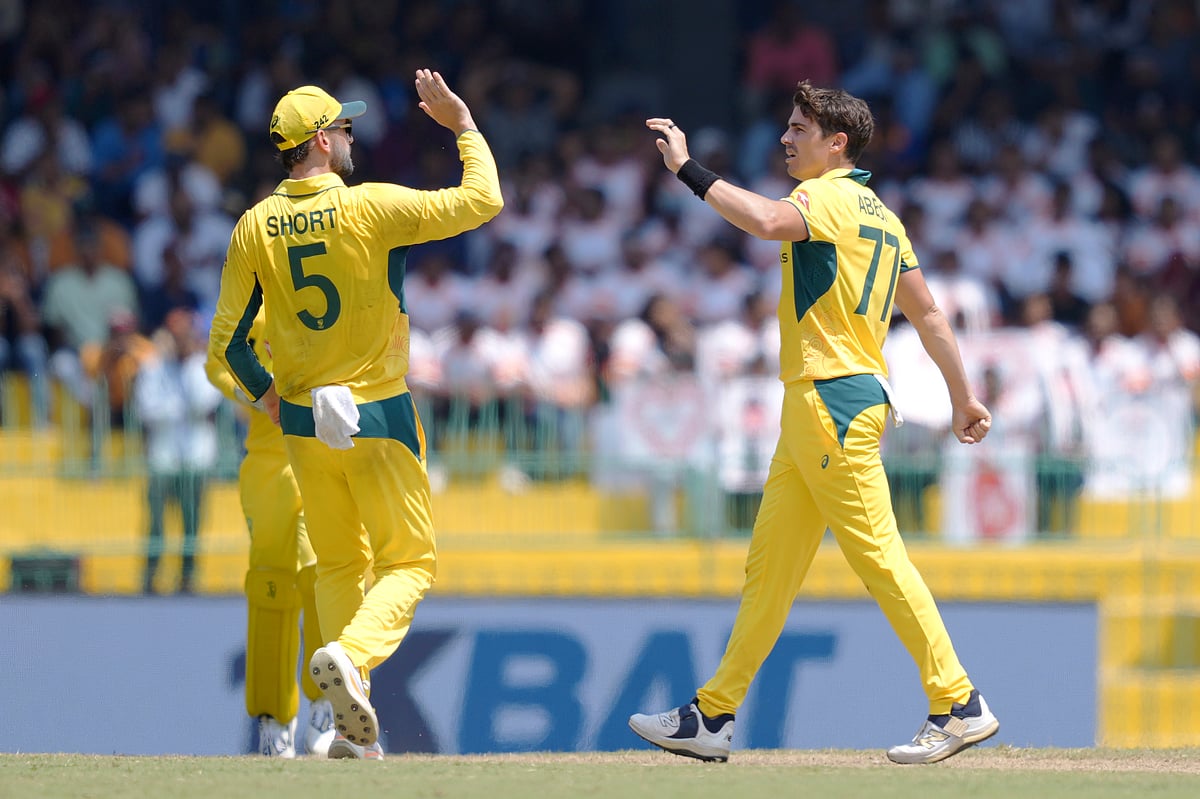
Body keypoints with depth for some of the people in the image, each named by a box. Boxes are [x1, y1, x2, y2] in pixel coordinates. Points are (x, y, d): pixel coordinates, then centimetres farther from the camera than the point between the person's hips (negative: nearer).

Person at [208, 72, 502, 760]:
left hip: (303, 419, 5)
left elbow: (228, 340, 2)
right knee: (410, 562, 3)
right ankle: (351, 655, -26)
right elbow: (483, 200, -10)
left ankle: (353, 728, 10)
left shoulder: (256, 226, 0)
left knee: (340, 566, 16)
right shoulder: (372, 207, -14)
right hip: (378, 417, -5)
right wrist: (463, 124, 3)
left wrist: (263, 391, 20)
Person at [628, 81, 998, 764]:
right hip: (811, 407, 10)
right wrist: (964, 397, 21)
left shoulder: (829, 197, -10)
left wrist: (688, 169, -26)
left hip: (835, 401, -10)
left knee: (879, 556, -10)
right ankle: (713, 716, 13)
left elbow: (771, 222, -32)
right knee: (770, 565, 10)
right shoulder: (880, 216, 19)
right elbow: (927, 312, 19)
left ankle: (960, 706, -9)